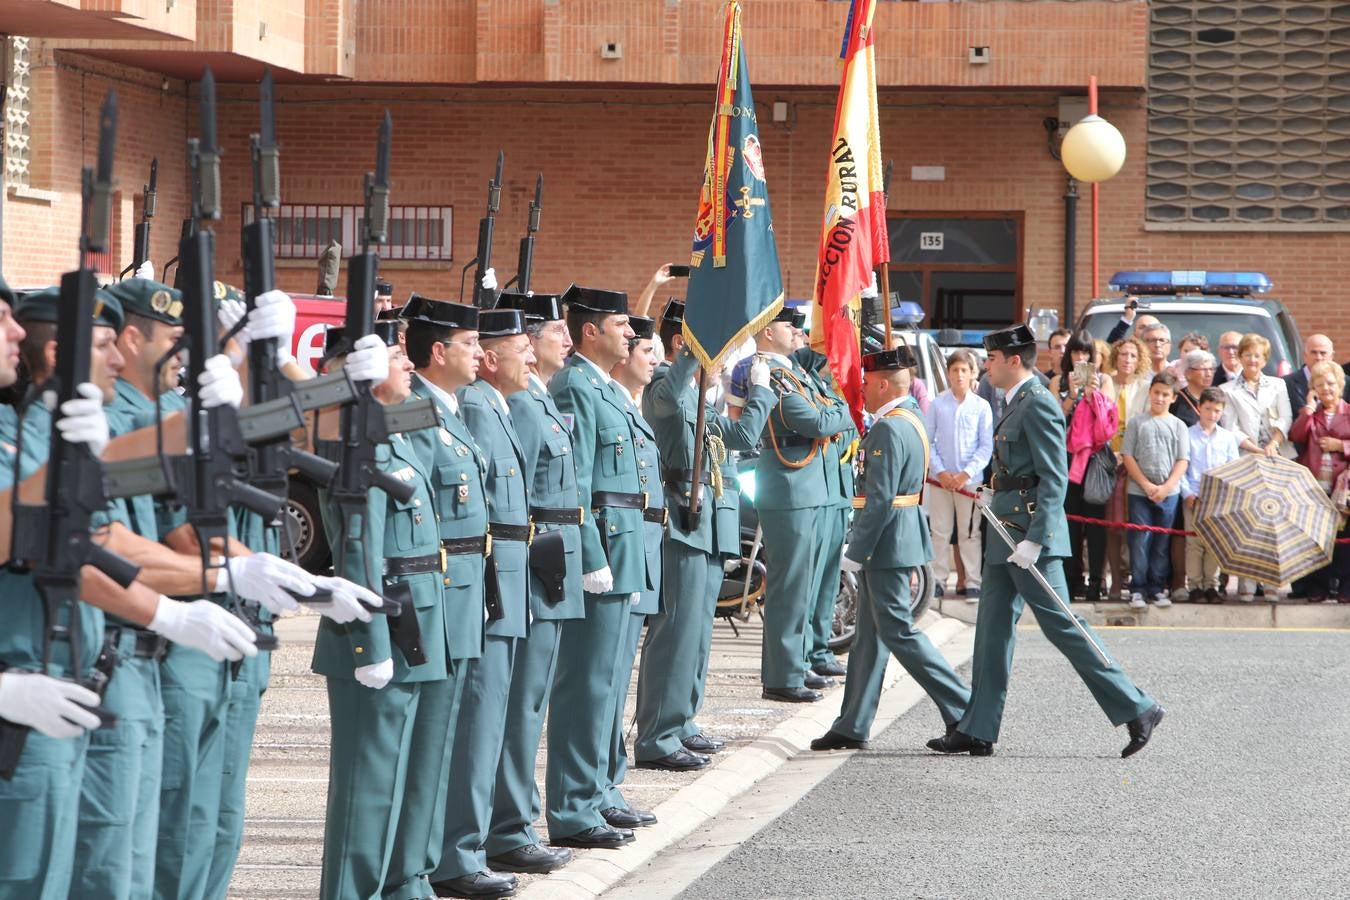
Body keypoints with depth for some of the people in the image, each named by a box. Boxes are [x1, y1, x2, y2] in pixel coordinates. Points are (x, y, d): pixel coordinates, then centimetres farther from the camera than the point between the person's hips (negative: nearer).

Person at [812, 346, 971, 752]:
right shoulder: (911, 419, 13)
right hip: (901, 539, 10)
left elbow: (880, 498, -22)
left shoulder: (889, 429, -19)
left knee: (898, 631, -5)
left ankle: (962, 711, -5)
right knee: (870, 634, 12)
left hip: (887, 541, -10)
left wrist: (856, 552, -17)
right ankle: (852, 727, 16)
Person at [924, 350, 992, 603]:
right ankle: (937, 580, 11)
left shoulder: (981, 407, -1)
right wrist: (940, 472, -9)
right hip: (940, 478, 1)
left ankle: (973, 582, 6)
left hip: (971, 479, -1)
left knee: (970, 532, 4)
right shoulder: (937, 405, 1)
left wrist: (967, 473, -11)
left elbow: (986, 447, -1)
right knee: (940, 531, 5)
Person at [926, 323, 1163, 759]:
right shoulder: (1019, 403, 15)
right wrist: (996, 495, 13)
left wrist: (1034, 540, -24)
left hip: (1032, 531, -10)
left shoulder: (1038, 404, -15)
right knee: (994, 624, 9)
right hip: (1009, 531, 10)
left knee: (1060, 623, -8)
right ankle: (977, 730, 13)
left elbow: (1054, 478, -20)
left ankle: (1136, 709, -3)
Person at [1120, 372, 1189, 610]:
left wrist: (1166, 487, -10)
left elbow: (1182, 461, 3)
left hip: (1168, 493, 1)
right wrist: (1147, 485, -9)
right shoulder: (1136, 423, 4)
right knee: (1140, 541, -3)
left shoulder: (1178, 426, 8)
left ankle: (1158, 589, 11)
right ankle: (1137, 590, 1)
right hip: (1139, 492, -1)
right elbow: (1127, 457, 0)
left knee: (1161, 544, 5)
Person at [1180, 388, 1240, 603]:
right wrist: (1187, 494, -8)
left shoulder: (1227, 438, 12)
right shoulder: (1187, 435, 4)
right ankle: (1195, 586, 1)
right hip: (1194, 498, -2)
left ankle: (1211, 586, 7)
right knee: (1194, 542, -4)